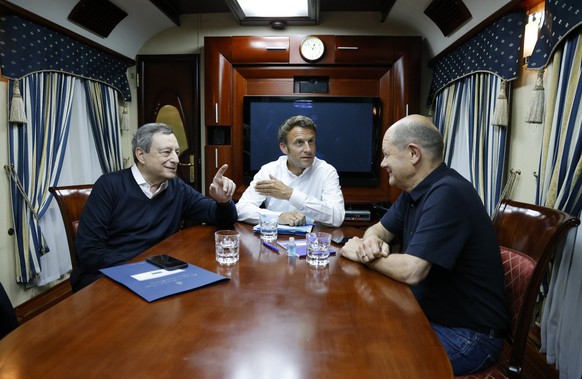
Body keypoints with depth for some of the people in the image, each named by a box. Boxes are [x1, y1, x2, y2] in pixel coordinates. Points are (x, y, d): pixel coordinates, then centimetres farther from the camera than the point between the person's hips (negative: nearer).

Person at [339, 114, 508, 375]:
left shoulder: (447, 194, -26)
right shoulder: (415, 190, 4)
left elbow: (410, 272, -31)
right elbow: (380, 229, 12)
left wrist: (361, 253, -14)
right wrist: (371, 241, -12)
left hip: (467, 335, -8)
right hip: (429, 314, 8)